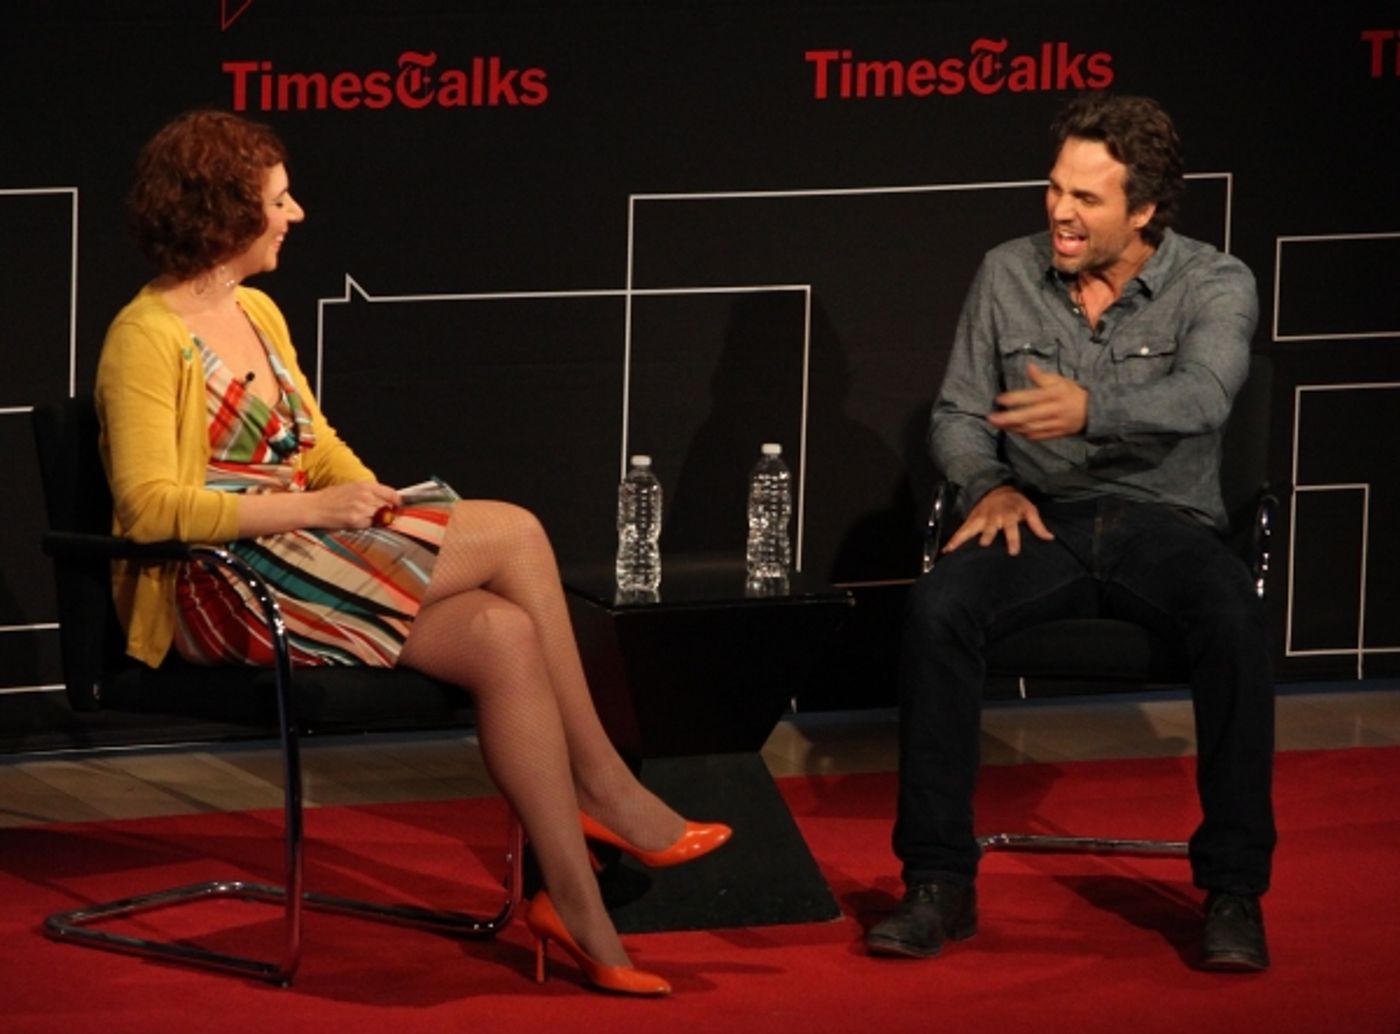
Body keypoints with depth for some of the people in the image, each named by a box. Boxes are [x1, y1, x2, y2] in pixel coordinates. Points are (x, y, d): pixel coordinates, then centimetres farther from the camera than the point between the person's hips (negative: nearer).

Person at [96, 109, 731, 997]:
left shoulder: (257, 313, 18)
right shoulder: (148, 337, -9)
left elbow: (318, 446, 23)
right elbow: (149, 506, -18)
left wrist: (366, 494, 1)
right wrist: (310, 508, -24)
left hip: (299, 564, 8)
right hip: (215, 589, -8)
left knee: (505, 635, -20)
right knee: (513, 533, -20)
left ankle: (575, 904, -22)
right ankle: (603, 784, -10)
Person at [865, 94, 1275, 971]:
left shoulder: (1215, 284, -4)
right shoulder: (1008, 276, 7)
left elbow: (1201, 396, -24)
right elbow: (957, 415, 14)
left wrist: (1092, 409, -43)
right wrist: (992, 485, -8)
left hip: (1165, 523, -2)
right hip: (1042, 521, 2)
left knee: (1235, 623, -36)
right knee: (937, 611, -30)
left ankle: (1234, 892, -25)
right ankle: (940, 883, -23)